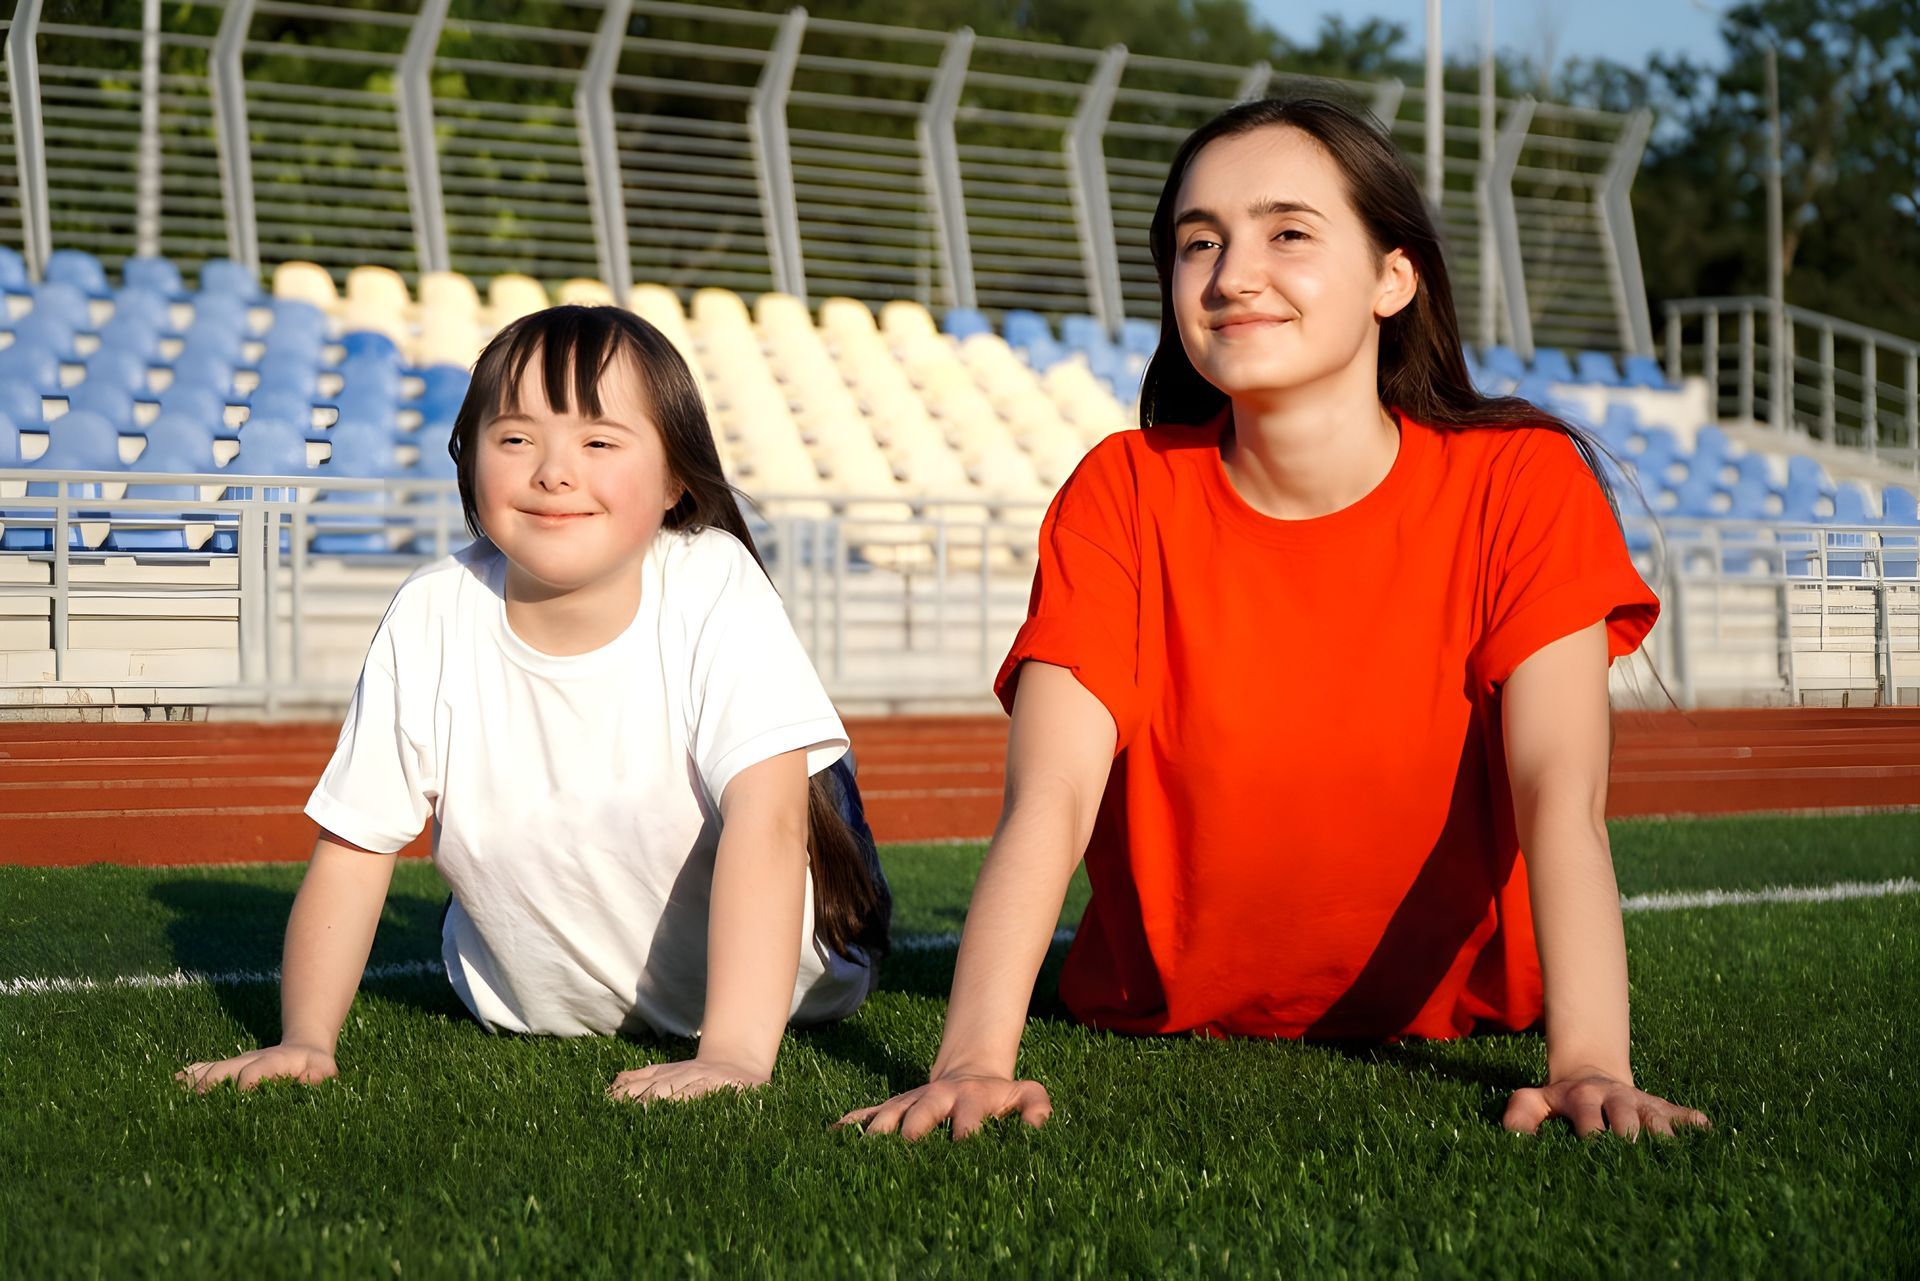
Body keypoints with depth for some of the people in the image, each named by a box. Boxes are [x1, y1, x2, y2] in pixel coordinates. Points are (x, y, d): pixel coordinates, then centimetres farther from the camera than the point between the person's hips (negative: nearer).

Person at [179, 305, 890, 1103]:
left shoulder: (716, 589, -26)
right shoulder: (430, 623, -19)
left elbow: (766, 820, -34)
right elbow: (352, 849, -13)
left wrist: (735, 1052, -44)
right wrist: (305, 1039, -24)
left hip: (772, 984, -2)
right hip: (542, 1009, 2)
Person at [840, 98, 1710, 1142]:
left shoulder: (1521, 483, -14)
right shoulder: (1122, 497, -11)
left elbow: (1562, 796, -25)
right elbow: (1047, 800, -23)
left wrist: (1589, 1066, -41)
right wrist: (973, 1059, -39)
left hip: (1452, 1014, 1)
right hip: (1163, 1028, 0)